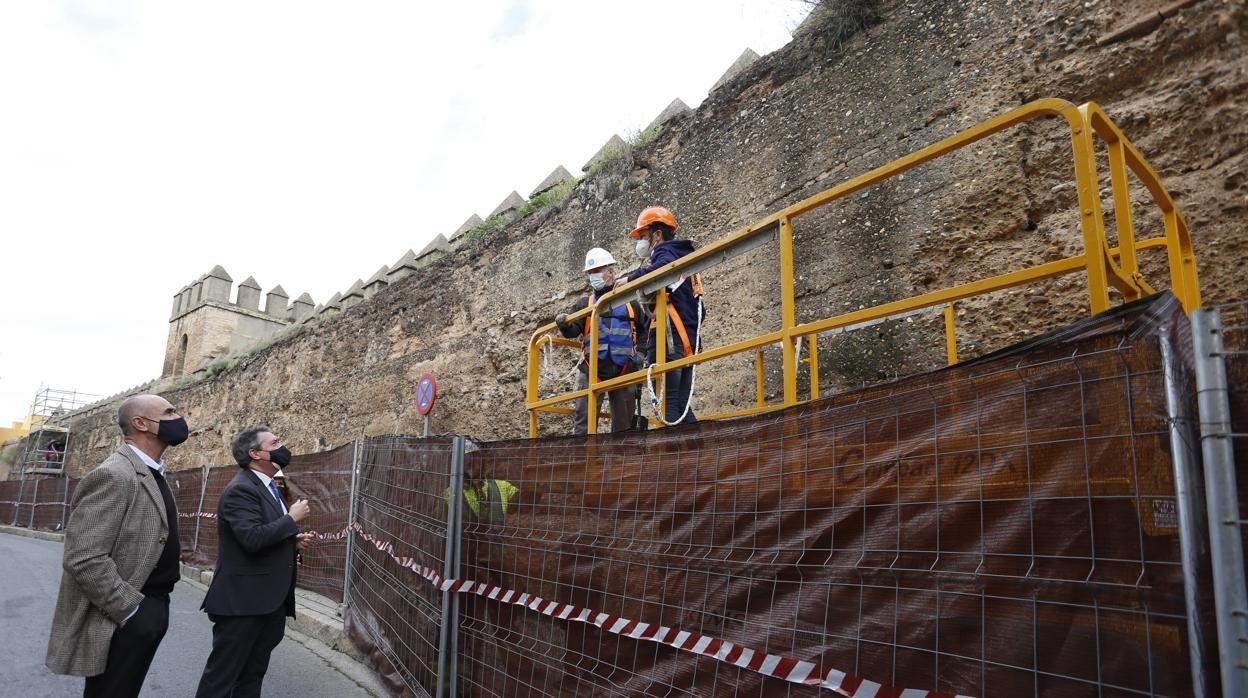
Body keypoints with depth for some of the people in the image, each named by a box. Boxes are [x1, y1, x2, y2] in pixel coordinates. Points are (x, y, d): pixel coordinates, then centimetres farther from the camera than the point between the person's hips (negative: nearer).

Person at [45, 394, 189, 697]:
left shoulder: (152, 473, 12)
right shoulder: (115, 475, -20)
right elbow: (84, 558, -26)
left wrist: (151, 608, 15)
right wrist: (133, 610, -21)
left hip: (145, 610, 9)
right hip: (122, 621, -9)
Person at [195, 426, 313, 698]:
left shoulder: (268, 487, 14)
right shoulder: (240, 489, -17)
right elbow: (252, 538, -29)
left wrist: (294, 541, 5)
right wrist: (292, 518, -18)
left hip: (271, 602, 10)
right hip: (243, 602, -10)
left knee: (253, 675, 18)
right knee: (221, 676, 2)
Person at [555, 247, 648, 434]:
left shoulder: (630, 303, 11)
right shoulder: (585, 304, 10)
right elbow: (572, 331, -3)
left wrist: (641, 353, 6)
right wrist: (564, 324, -25)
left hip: (623, 372, 1)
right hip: (592, 371, -1)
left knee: (624, 424, 7)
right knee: (583, 422, -6)